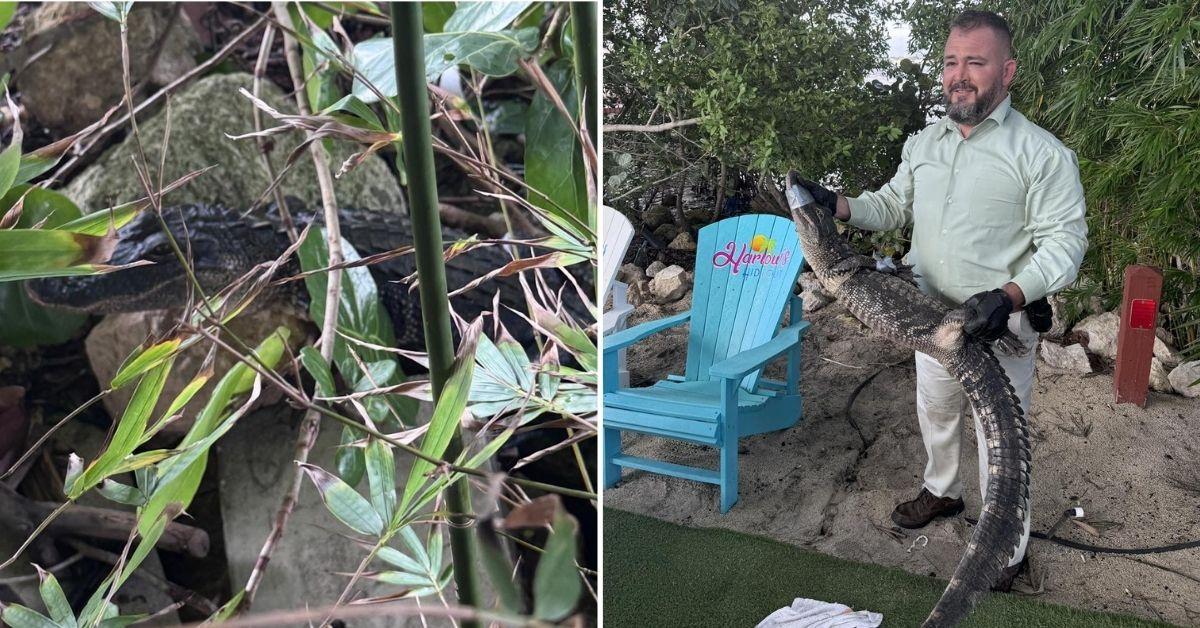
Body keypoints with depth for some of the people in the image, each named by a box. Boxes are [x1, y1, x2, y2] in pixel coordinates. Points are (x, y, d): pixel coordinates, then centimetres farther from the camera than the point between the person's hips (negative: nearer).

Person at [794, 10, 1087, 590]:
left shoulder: (1041, 153, -14)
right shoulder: (923, 143, 6)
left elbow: (1065, 240, -16)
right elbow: (893, 205, 14)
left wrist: (1009, 296, -32)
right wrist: (835, 204, -5)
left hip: (1001, 325, -6)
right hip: (933, 317, 6)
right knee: (934, 412, 24)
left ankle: (1007, 547, 23)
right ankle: (941, 490, 50)